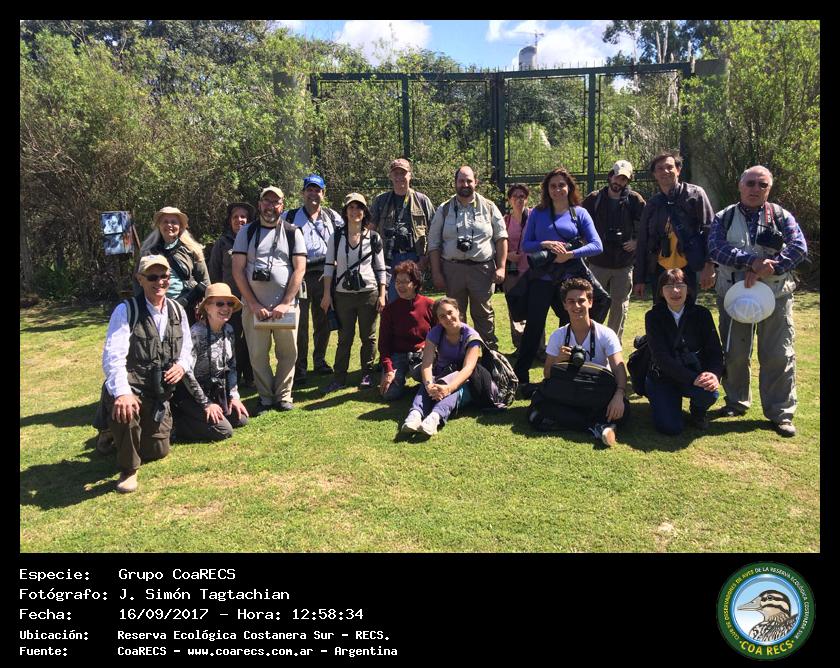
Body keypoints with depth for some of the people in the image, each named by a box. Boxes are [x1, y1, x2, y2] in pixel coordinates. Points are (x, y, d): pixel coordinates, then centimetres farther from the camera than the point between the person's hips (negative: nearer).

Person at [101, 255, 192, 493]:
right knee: (125, 412, -40)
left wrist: (181, 365, -11)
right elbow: (113, 357, -23)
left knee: (157, 452, 10)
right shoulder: (126, 311, -13)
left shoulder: (177, 310, 5)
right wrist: (122, 393, -39)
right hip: (129, 388, -5)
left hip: (159, 394, 5)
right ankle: (128, 470, -12)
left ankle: (120, 432, 45)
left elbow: (187, 350, 14)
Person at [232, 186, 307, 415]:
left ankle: (283, 396, 17)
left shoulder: (292, 233, 7)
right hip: (254, 306, 0)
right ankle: (265, 397, 17)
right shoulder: (247, 232, 8)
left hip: (285, 305, 0)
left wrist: (286, 303, -9)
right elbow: (238, 270, 2)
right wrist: (253, 304, -7)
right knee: (257, 355, 3)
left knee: (288, 353, 2)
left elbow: (299, 269, 0)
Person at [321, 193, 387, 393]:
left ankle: (367, 374, 20)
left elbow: (380, 269, 4)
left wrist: (382, 295, -1)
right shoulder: (336, 237, 4)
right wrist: (327, 293, -2)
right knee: (344, 337, 3)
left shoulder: (374, 237, 3)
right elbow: (329, 266, 4)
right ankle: (339, 377, 11)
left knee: (368, 337, 6)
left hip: (368, 293, 0)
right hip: (343, 294, 0)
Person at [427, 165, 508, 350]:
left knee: (483, 314, 6)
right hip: (452, 269, 1)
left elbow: (501, 238, 6)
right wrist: (436, 273, -1)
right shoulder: (444, 210, 7)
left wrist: (501, 267, -3)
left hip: (483, 268, -1)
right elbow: (434, 244, 5)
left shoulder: (489, 208, 7)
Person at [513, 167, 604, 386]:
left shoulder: (580, 213, 4)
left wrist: (570, 254, -16)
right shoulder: (537, 213, 6)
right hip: (542, 277, 0)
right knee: (533, 327, -1)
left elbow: (597, 245, -4)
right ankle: (519, 376, 8)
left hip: (570, 278, 1)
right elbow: (525, 245, 3)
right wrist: (545, 244, -15)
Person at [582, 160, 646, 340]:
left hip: (624, 262, 0)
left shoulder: (634, 200, -1)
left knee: (620, 305, 8)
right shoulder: (594, 198, 1)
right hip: (598, 262, 0)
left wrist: (637, 241, -6)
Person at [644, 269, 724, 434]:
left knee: (709, 392, -33)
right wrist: (693, 378, -31)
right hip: (662, 377, -1)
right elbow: (661, 357, -18)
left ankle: (697, 411, 6)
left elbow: (715, 351, -6)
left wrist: (714, 374, -29)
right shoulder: (653, 316, -8)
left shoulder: (701, 314, -2)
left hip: (695, 373, 1)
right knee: (670, 427, -20)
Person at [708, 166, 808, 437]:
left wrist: (765, 270, -21)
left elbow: (799, 248, -7)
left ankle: (780, 412, 10)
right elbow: (715, 247, -13)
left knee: (779, 355, 0)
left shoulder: (781, 216, 5)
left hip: (775, 294, 0)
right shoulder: (724, 218, 4)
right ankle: (736, 402, 26)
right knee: (734, 353, 8)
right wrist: (752, 261, -24)